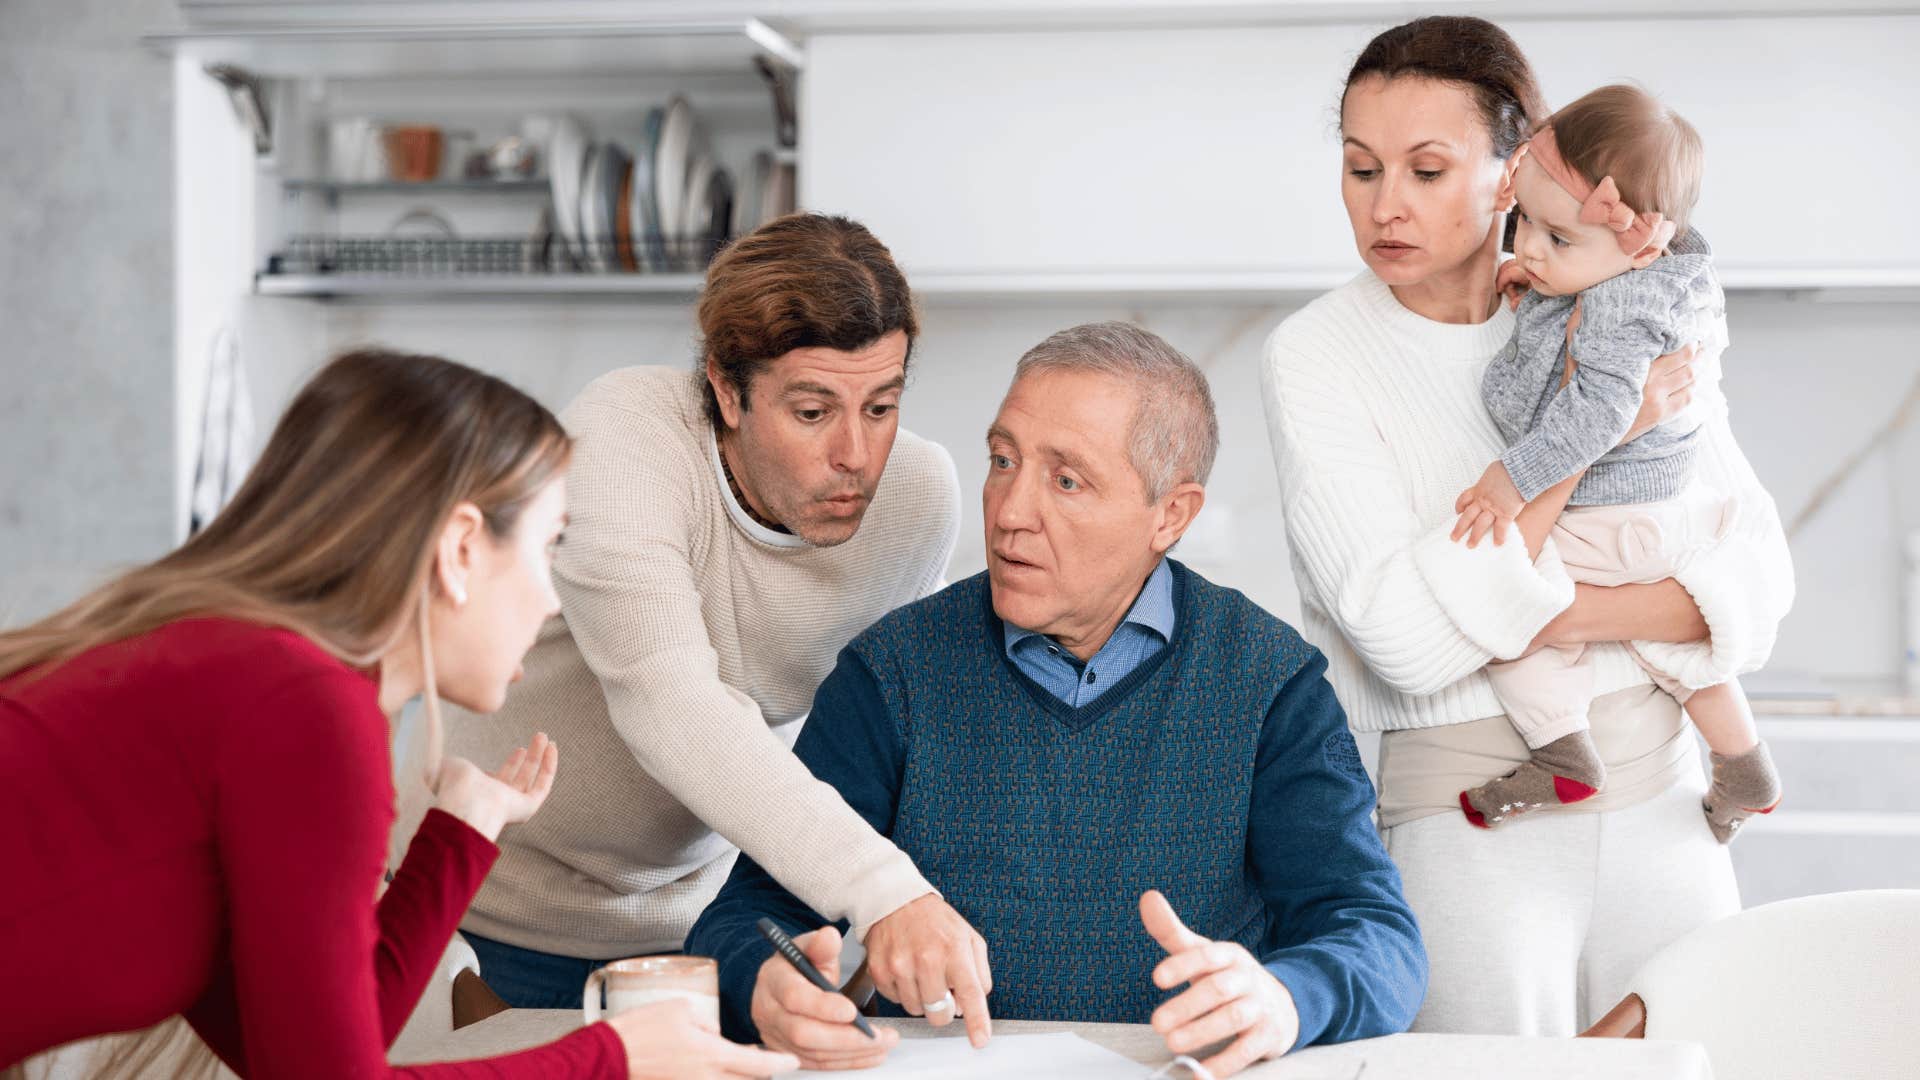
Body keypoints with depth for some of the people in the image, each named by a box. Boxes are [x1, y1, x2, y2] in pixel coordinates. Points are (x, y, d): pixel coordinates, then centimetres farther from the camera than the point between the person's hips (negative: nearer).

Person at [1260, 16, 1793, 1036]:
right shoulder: (1314, 357, -7)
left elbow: (1758, 576, 0)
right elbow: (1404, 637, -18)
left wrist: (1560, 614, -16)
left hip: (1659, 798, 3)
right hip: (1470, 822, -3)